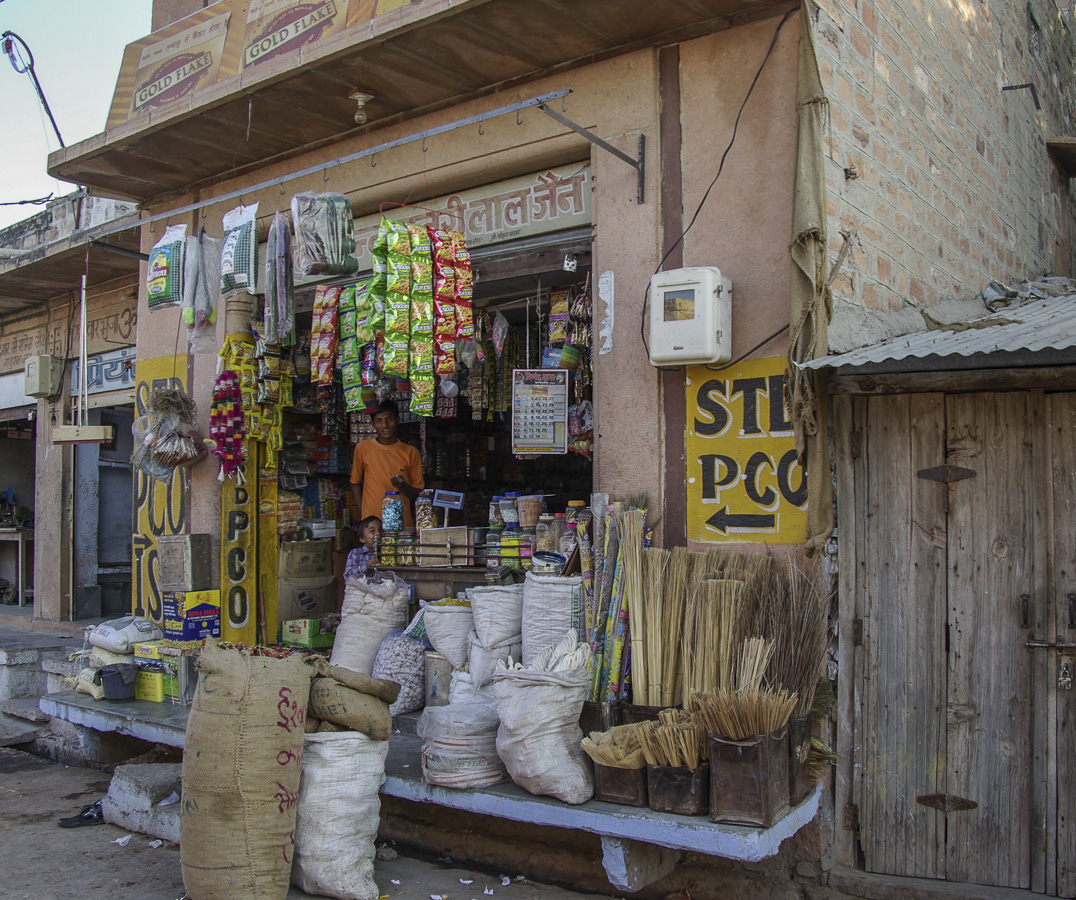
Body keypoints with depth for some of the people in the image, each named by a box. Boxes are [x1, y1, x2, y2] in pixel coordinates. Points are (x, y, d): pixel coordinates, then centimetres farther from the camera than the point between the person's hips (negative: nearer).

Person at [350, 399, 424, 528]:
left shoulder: (410, 453, 4)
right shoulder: (363, 448, 3)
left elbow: (418, 494, 8)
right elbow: (355, 483, 12)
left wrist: (403, 486, -13)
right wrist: (363, 514, 1)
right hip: (371, 523, -1)